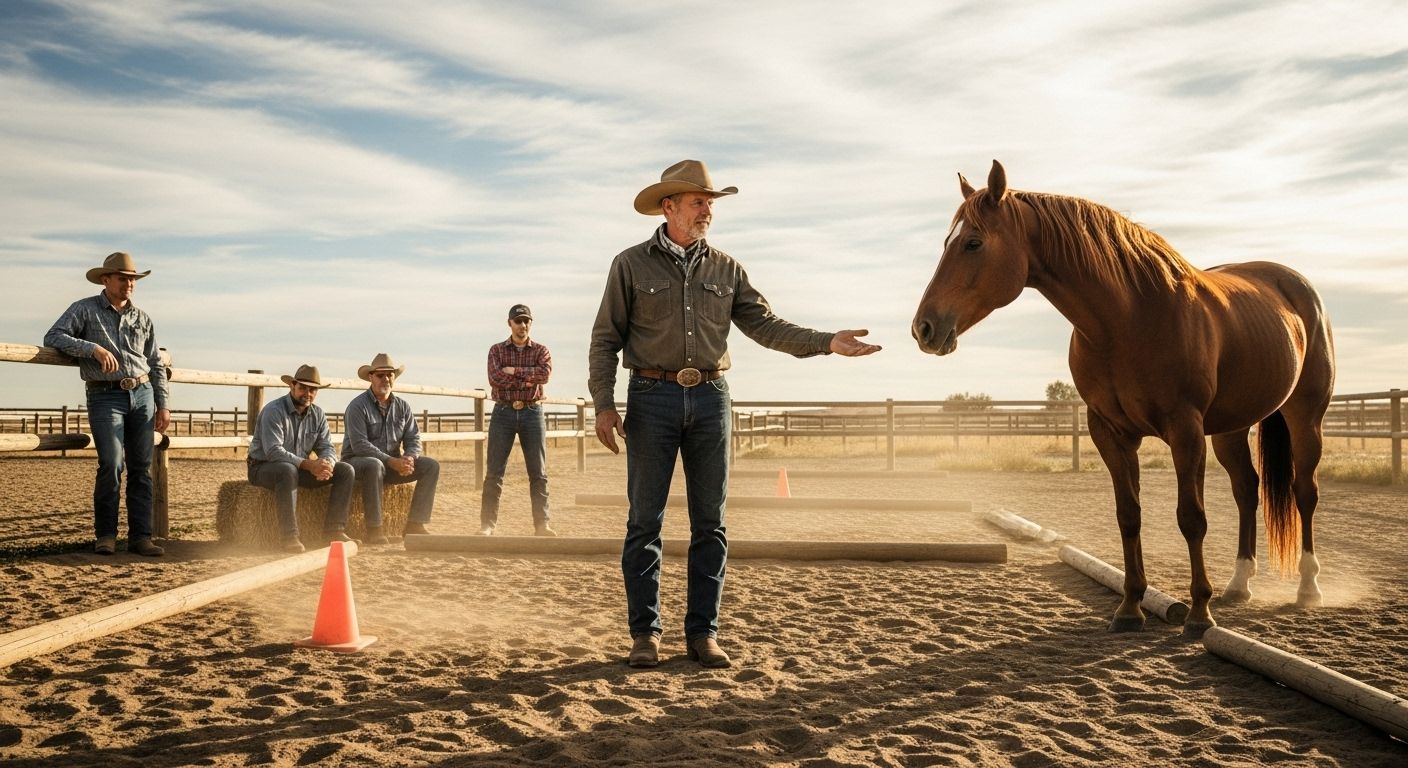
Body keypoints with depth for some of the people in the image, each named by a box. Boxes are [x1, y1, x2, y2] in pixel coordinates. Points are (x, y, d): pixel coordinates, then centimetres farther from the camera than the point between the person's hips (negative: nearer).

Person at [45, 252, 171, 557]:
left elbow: (157, 365, 17)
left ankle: (140, 536, 3)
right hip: (105, 396, -4)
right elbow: (52, 337, -7)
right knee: (111, 464, -14)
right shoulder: (84, 309, 5)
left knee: (142, 468, 1)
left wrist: (163, 405, 11)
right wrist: (94, 348, -19)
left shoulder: (143, 319, 15)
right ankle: (105, 534, 0)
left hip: (142, 394, 4)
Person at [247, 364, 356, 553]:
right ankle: (290, 536, -40)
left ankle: (334, 529, -12)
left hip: (300, 467, 7)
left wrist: (327, 463, -25)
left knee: (346, 471, -9)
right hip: (264, 468, -7)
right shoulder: (274, 411, -17)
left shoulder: (317, 414, 6)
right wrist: (308, 464, -37)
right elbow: (273, 451, -27)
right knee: (288, 470, -42)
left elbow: (327, 447, 1)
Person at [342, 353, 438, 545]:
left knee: (431, 466, -12)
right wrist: (391, 461, -28)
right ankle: (374, 530, -34)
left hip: (393, 463, 6)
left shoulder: (403, 407, 9)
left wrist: (409, 458, -18)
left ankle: (415, 524, -13)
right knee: (374, 465, -40)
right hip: (358, 462, -6)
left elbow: (413, 439, 5)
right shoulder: (358, 406, -10)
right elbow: (359, 445, -21)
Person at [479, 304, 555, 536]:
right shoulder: (497, 350, 7)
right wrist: (528, 379, -12)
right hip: (503, 412, 0)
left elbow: (545, 373, -13)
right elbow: (495, 378, -10)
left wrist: (514, 371, -14)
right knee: (494, 472, -1)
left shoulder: (541, 351, 8)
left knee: (538, 472, 1)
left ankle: (542, 524, 5)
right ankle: (487, 524, 3)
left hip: (532, 413, 1)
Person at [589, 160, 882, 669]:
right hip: (652, 397, -3)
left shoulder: (726, 269, 10)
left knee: (710, 523, 5)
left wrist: (827, 342, -9)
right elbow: (605, 339, 1)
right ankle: (644, 633, 11)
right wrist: (603, 404, -10)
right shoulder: (631, 265, 2)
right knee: (645, 521, 1)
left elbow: (766, 325, 4)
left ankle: (703, 633, 14)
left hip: (710, 398, 3)